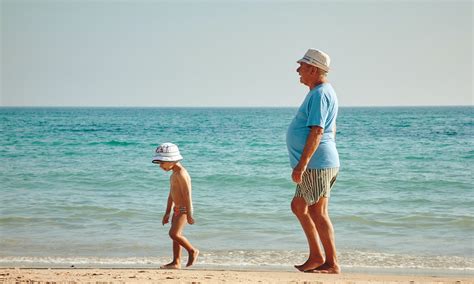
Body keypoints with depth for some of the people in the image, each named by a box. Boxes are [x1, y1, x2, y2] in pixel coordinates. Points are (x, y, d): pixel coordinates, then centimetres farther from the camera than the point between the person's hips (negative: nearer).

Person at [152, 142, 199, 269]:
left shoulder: (181, 174, -17)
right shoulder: (174, 174, 15)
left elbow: (187, 195, -21)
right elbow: (171, 195, 20)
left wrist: (189, 214, -23)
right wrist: (167, 213, 22)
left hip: (184, 209, -10)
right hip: (177, 209, 10)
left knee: (174, 233, -16)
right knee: (176, 235, 8)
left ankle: (192, 251, 0)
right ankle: (176, 262, 10)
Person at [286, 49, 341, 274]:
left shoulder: (319, 94, -15)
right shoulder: (323, 92, 19)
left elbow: (317, 132, -24)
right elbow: (331, 130, 25)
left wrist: (302, 164, -26)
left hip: (317, 163, -11)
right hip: (318, 164, 11)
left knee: (318, 212, -6)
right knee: (298, 206, 15)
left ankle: (332, 263, -1)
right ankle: (316, 256, 17)